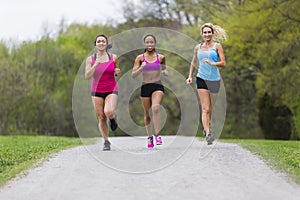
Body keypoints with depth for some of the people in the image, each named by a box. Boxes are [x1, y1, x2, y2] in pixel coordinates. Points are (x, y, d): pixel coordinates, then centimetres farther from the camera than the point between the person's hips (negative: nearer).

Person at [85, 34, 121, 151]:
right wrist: (96, 65, -21)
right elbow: (87, 76, -10)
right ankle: (106, 142, 16)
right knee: (101, 118, 0)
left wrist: (117, 72, -6)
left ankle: (113, 117, 11)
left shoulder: (113, 58, 1)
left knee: (108, 112, -26)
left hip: (111, 90, -1)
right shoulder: (90, 59, -1)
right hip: (96, 91, 1)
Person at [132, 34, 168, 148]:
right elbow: (133, 75, -1)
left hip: (158, 86, -1)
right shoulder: (140, 58, 2)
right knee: (147, 114, 10)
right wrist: (141, 68, -19)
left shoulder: (161, 57, 5)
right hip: (145, 87, 1)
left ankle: (157, 135, -23)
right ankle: (150, 137, 28)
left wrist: (165, 72, 1)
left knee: (156, 108, -27)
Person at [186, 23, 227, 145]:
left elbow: (223, 64, -4)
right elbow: (193, 62, 23)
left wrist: (212, 63, -21)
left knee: (210, 108, 12)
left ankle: (206, 128, 35)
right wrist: (190, 76, 12)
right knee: (205, 108, -13)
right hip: (201, 79, 0)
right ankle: (208, 134, -21)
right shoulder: (198, 48, 10)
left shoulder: (217, 46, 3)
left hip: (215, 80, 0)